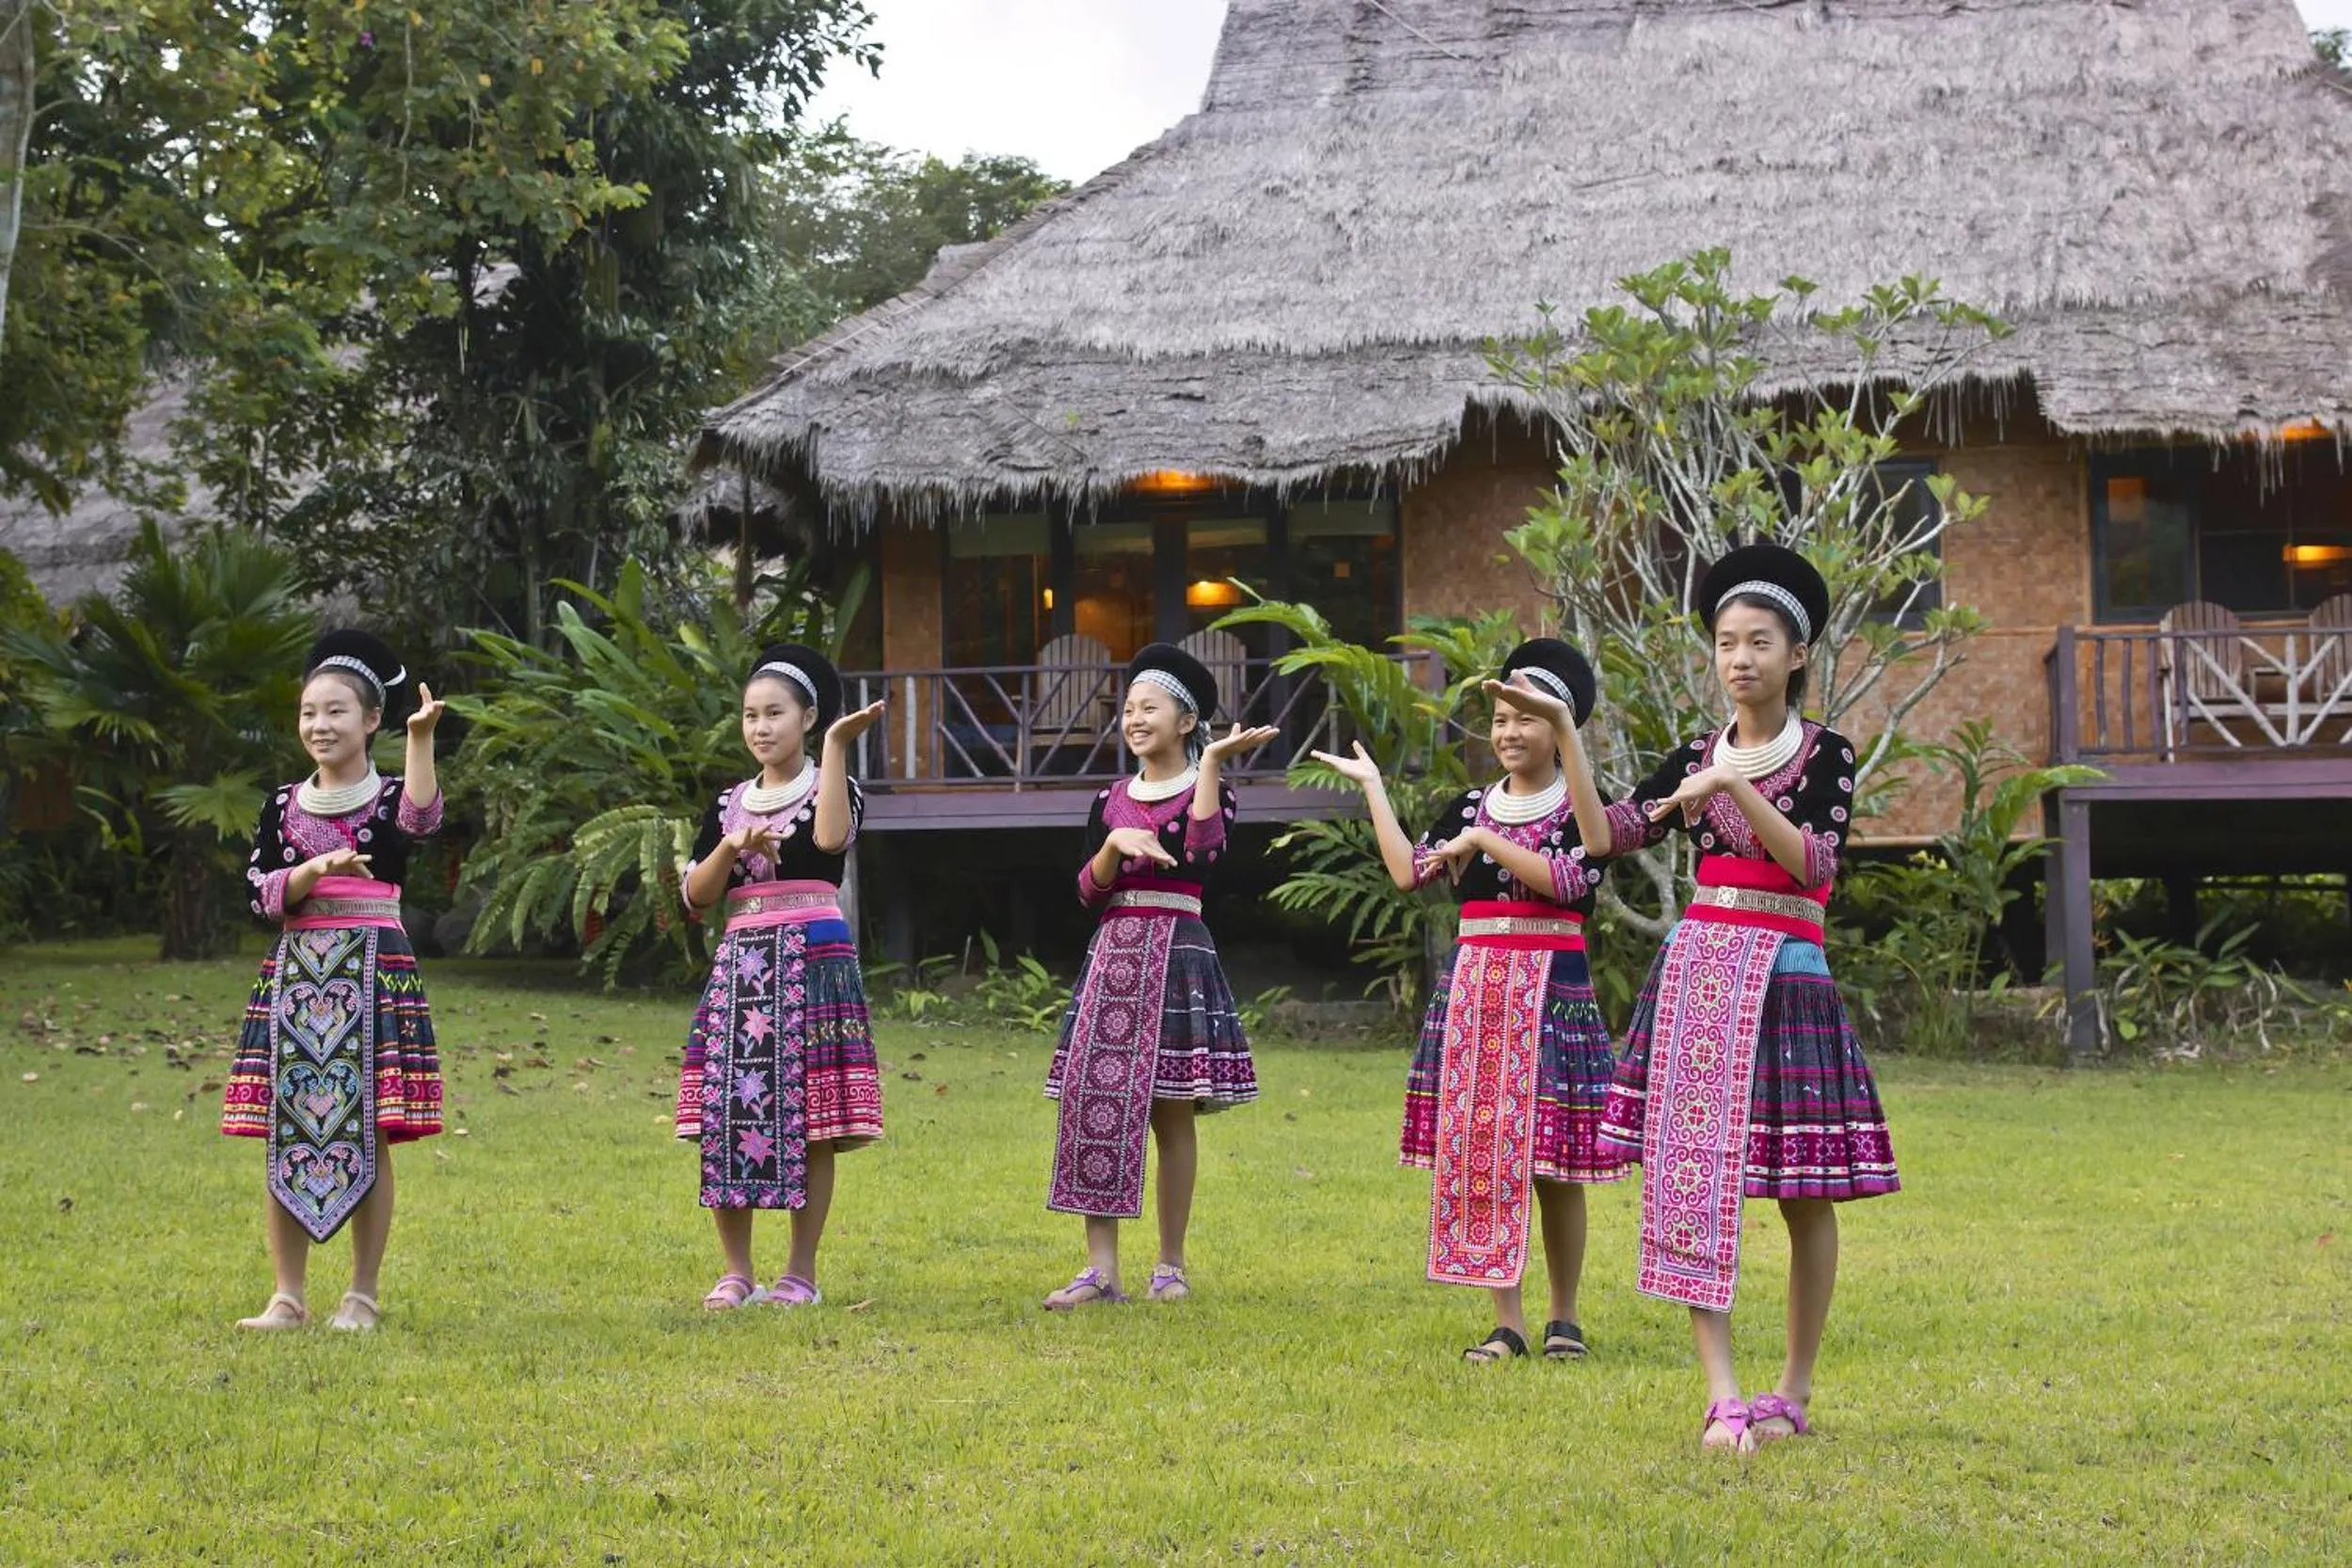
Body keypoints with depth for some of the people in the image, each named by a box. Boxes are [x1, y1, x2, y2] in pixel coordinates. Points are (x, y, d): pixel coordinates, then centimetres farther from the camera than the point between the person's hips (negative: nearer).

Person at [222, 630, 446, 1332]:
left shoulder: (389, 796, 1)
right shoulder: (284, 805, 10)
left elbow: (422, 818, -24)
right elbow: (260, 892, 0)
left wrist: (421, 740, -35)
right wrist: (319, 868, -16)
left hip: (371, 967, -3)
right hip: (296, 971, 3)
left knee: (367, 1135, -1)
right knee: (286, 1134, 2)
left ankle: (364, 1295, 7)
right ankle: (288, 1297, 8)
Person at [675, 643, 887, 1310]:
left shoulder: (832, 788, 3)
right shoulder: (728, 805, 15)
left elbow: (831, 837, -22)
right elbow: (695, 898, 8)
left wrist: (837, 749, -21)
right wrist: (732, 846, -8)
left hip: (813, 960, -4)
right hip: (739, 966, 4)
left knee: (812, 1120, -5)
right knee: (729, 1114, -1)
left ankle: (802, 1272, 2)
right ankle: (736, 1272, 7)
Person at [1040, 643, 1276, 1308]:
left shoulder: (1208, 791, 2)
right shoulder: (1111, 800, 13)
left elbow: (1203, 855, -20)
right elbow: (1087, 890, 7)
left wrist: (1212, 761, -19)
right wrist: (1115, 843, -11)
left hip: (1179, 954, -4)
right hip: (1113, 957, 4)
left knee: (1170, 1113, 0)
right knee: (1094, 1104, -5)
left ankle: (1171, 1265, 9)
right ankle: (1101, 1267, -4)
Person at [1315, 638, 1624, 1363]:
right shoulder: (1469, 807, 13)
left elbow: (1565, 880, -16)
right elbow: (1407, 871, 3)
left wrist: (1485, 842, -14)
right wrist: (1371, 785, 8)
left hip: (1550, 989, -4)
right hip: (1472, 988, 4)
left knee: (1551, 1162, -2)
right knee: (1480, 1153, 1)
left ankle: (1563, 1316, 11)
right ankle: (1506, 1319, 7)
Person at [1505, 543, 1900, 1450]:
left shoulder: (1826, 755, 1)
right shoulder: (1697, 757, 11)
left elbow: (1813, 863, -13)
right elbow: (1603, 836, 1)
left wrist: (1733, 787, -19)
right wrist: (1563, 732, -5)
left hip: (1786, 981, -3)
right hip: (1695, 973, 3)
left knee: (1803, 1192, 2)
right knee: (1692, 1180, -6)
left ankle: (1795, 1390, 14)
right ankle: (1723, 1398, -7)